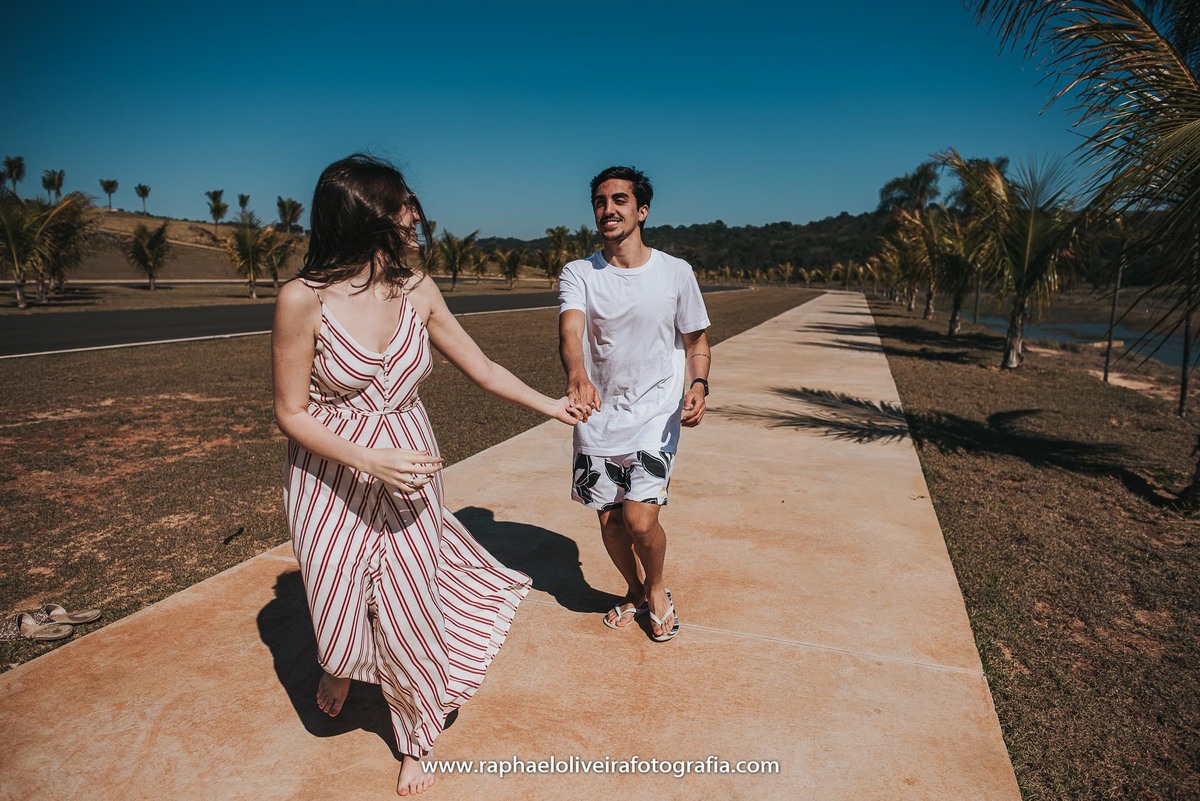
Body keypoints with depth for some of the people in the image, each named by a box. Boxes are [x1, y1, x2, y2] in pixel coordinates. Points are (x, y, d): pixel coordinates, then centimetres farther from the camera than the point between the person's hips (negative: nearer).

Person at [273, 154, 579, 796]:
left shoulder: (416, 289, -5)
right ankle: (341, 656, 50)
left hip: (408, 469, 3)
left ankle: (415, 742, 35)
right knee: (343, 618, 8)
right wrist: (370, 461, -22)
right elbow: (292, 413, -11)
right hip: (333, 477, -2)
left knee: (410, 612, 8)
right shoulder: (304, 298, -17)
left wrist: (549, 406, 7)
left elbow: (481, 368, 5)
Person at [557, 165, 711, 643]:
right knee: (610, 519, 12)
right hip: (598, 418, 2)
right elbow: (570, 329, -23)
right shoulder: (578, 274, -4)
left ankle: (658, 588, 22)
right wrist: (577, 377, -45)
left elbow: (696, 340, 7)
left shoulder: (676, 273, -2)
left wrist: (698, 385, -14)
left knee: (640, 520, -12)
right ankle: (635, 591, 41)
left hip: (656, 416, -2)